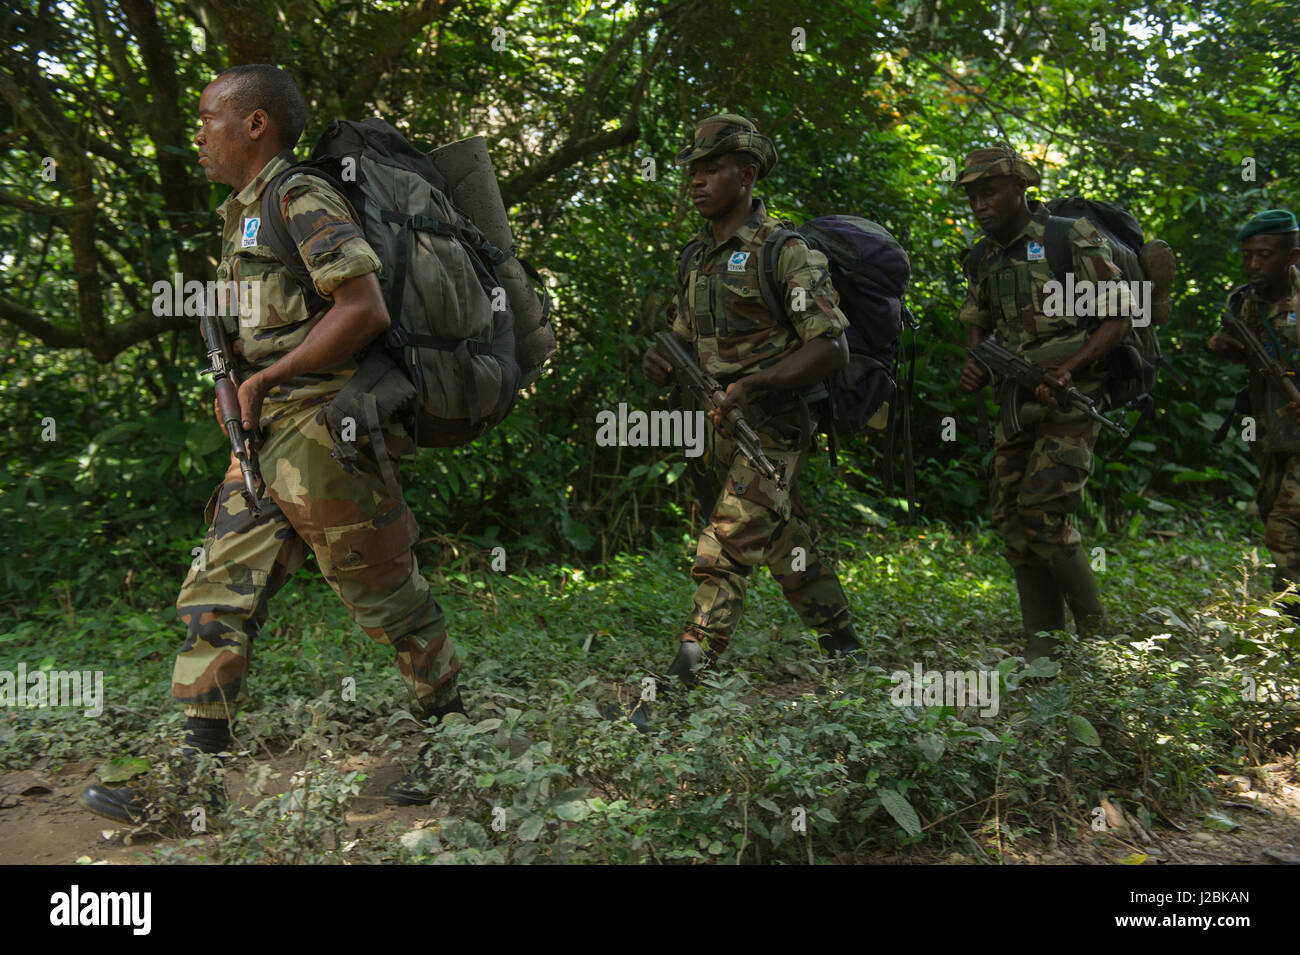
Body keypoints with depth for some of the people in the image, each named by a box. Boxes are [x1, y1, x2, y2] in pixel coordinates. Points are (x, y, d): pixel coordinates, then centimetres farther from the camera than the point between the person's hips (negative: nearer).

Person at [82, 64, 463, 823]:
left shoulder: (303, 200, -9)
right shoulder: (245, 214, 21)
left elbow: (366, 311, -20)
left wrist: (268, 376, -14)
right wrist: (239, 379, 9)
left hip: (322, 429, -9)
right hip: (270, 438, 10)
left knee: (384, 592, 2)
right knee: (220, 594, 5)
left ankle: (453, 739, 21)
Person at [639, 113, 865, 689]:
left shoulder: (785, 253, -12)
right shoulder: (696, 258, 12)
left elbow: (831, 348, -16)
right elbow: (686, 337, 21)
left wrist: (753, 386, -24)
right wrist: (662, 362, -3)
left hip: (772, 428, -8)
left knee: (726, 550, -14)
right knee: (786, 541, 16)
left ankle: (686, 676, -11)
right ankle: (843, 649, 30)